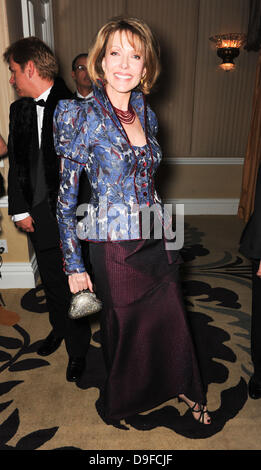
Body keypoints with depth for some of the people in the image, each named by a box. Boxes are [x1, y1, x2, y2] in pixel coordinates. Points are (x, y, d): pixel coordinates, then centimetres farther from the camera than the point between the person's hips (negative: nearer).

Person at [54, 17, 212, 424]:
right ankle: (123, 402, 49)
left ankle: (186, 389, 49)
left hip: (156, 239, 5)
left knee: (173, 321, 19)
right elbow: (66, 196, -11)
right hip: (116, 247, -5)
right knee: (125, 330, 16)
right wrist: (74, 265, -10)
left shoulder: (146, 114, 5)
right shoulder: (83, 117, -13)